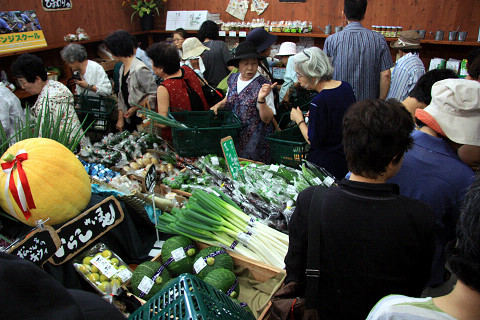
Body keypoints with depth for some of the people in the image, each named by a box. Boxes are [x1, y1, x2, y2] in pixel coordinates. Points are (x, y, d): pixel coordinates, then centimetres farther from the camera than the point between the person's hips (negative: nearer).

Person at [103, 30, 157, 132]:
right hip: (128, 120, 8)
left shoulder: (140, 69, -18)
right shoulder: (122, 68, 10)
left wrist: (135, 108, -14)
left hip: (143, 120, -8)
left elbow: (154, 95, -20)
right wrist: (120, 118, 11)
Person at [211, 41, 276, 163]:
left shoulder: (262, 85, -15)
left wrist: (261, 99, -31)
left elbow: (267, 119, -17)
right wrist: (219, 105, 5)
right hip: (232, 137, 5)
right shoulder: (233, 79, 3)